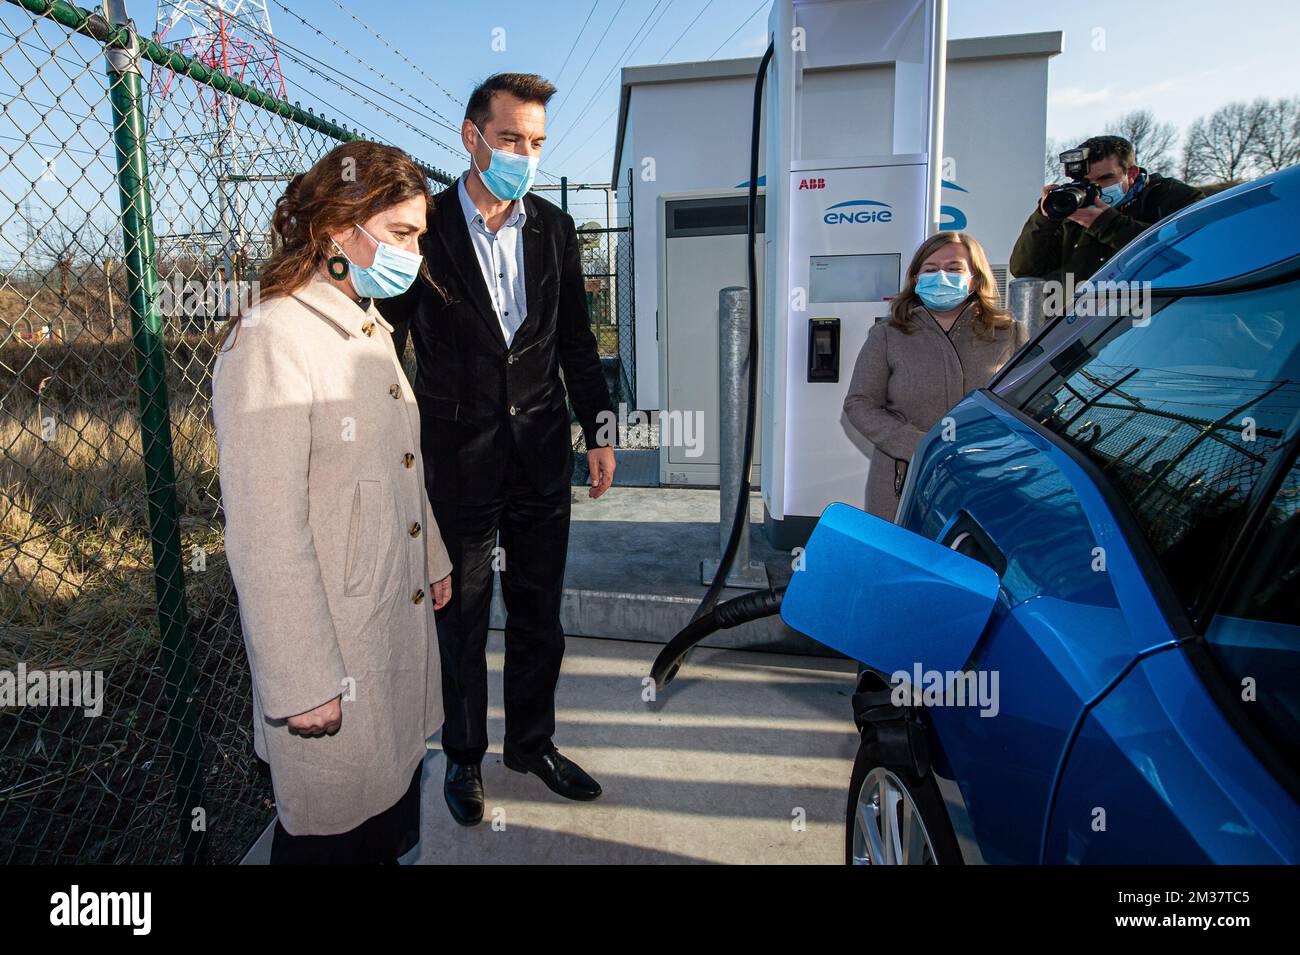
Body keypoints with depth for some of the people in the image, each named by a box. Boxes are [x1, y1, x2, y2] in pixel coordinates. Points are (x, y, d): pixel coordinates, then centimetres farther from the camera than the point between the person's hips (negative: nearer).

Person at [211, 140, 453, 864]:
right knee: (337, 830, 12)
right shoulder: (270, 340, -20)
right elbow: (265, 537, -22)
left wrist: (433, 559, 22)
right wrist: (304, 685, -20)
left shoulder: (372, 330, 9)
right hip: (332, 639, -8)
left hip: (402, 616, 8)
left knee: (394, 800, 23)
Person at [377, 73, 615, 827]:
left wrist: (599, 430, 7)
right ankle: (464, 755, 32)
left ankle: (533, 742, 35)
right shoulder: (424, 228, -6)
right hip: (458, 459, -3)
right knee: (462, 615, 11)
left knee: (539, 613, 14)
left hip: (541, 454, 4)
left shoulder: (555, 229, 5)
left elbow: (576, 340, 11)